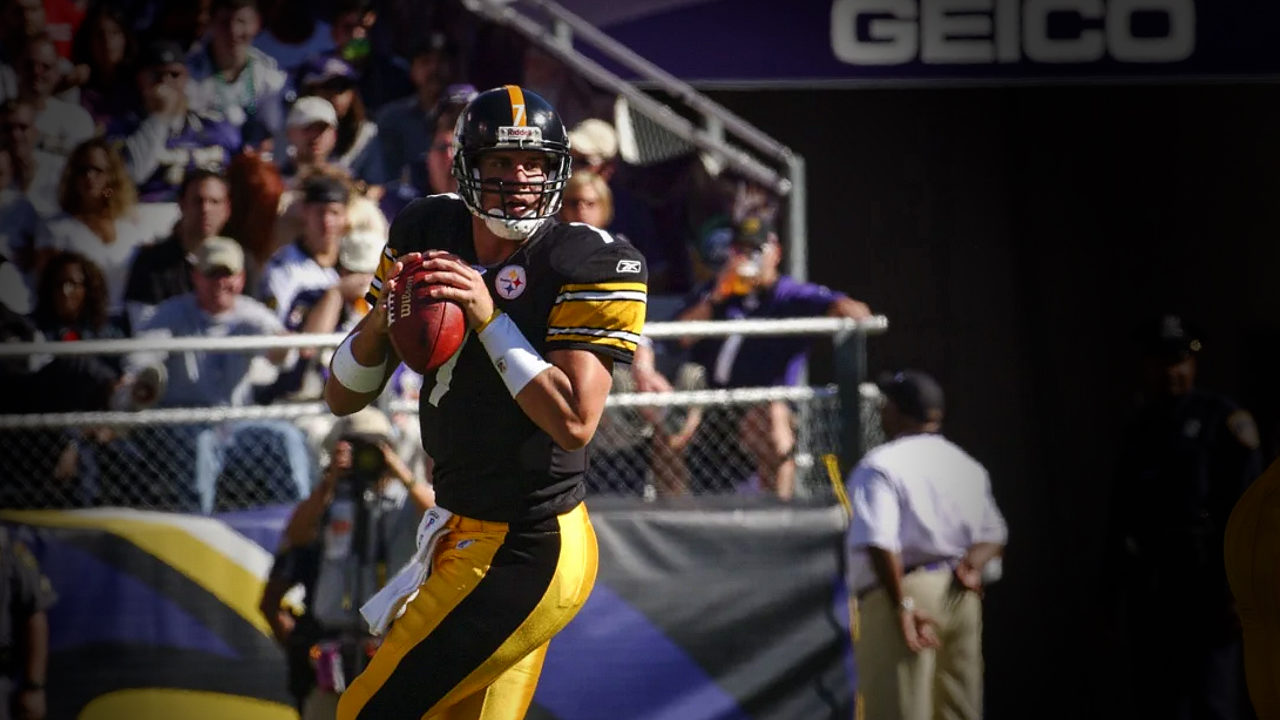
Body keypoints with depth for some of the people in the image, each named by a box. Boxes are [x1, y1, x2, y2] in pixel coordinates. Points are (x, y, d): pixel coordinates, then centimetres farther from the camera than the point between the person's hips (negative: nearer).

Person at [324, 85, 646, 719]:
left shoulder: (589, 265, -15)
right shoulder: (429, 234, 3)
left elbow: (574, 422, -24)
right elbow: (342, 399, 4)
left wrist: (490, 319, -25)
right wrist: (386, 313, -15)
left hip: (519, 558, -8)